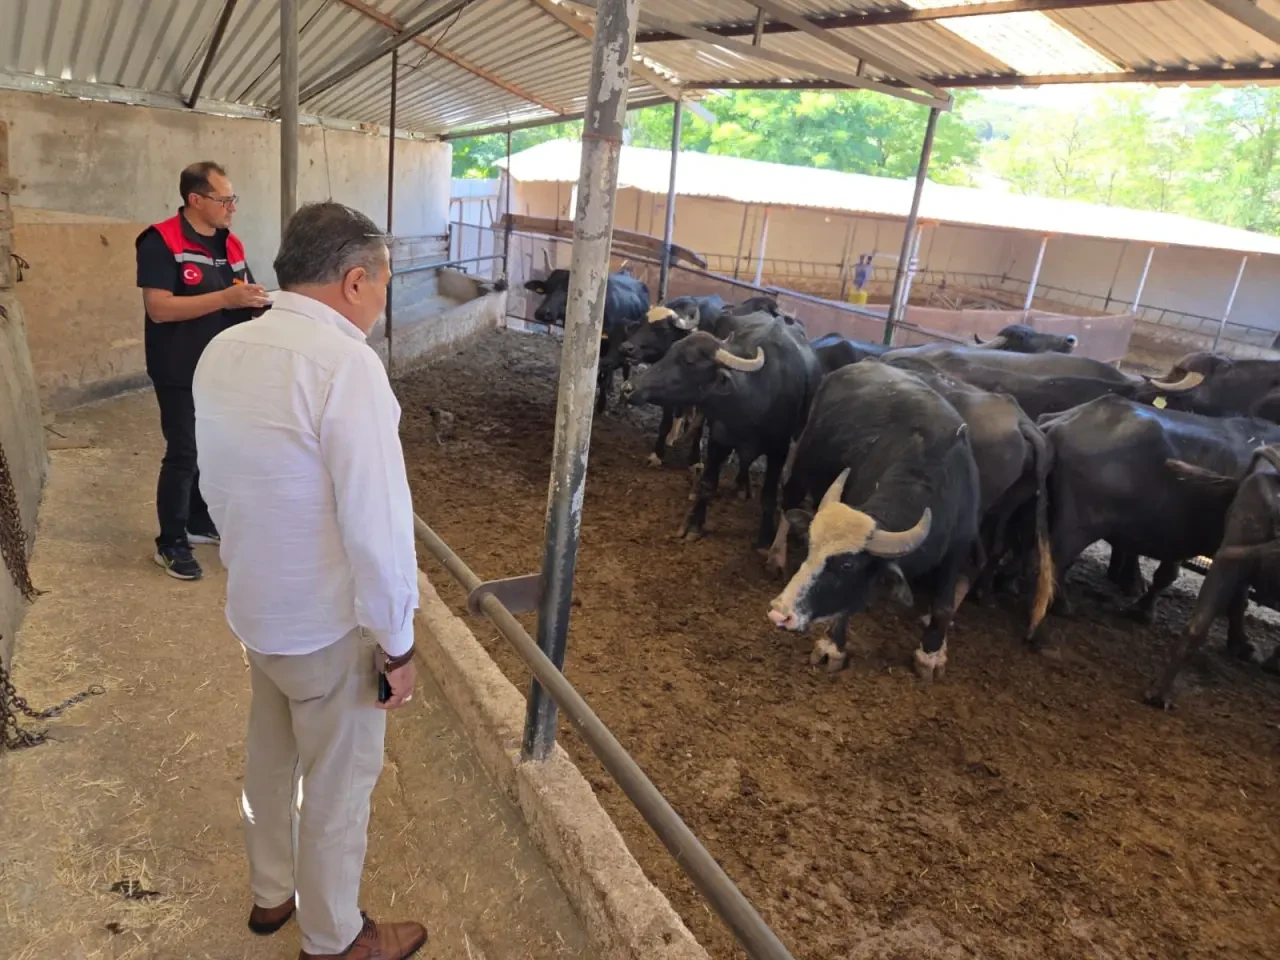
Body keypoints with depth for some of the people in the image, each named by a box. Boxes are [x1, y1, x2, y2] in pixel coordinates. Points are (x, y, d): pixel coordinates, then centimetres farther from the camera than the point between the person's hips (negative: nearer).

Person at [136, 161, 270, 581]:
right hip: (182, 374, -7)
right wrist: (226, 298, -27)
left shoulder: (231, 244, 8)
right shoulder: (161, 242, -14)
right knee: (183, 455, -2)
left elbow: (244, 298, 17)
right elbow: (159, 308, -22)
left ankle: (199, 522, 33)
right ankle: (170, 543, 11)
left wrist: (259, 301, -6)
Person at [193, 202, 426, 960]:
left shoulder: (222, 351, -1)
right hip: (328, 625, -7)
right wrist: (398, 643, -16)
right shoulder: (346, 363, -27)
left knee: (271, 757, 27)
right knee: (338, 786, 14)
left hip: (252, 607, 8)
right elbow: (377, 524, -27)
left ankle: (271, 893, 51)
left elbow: (218, 487, 10)